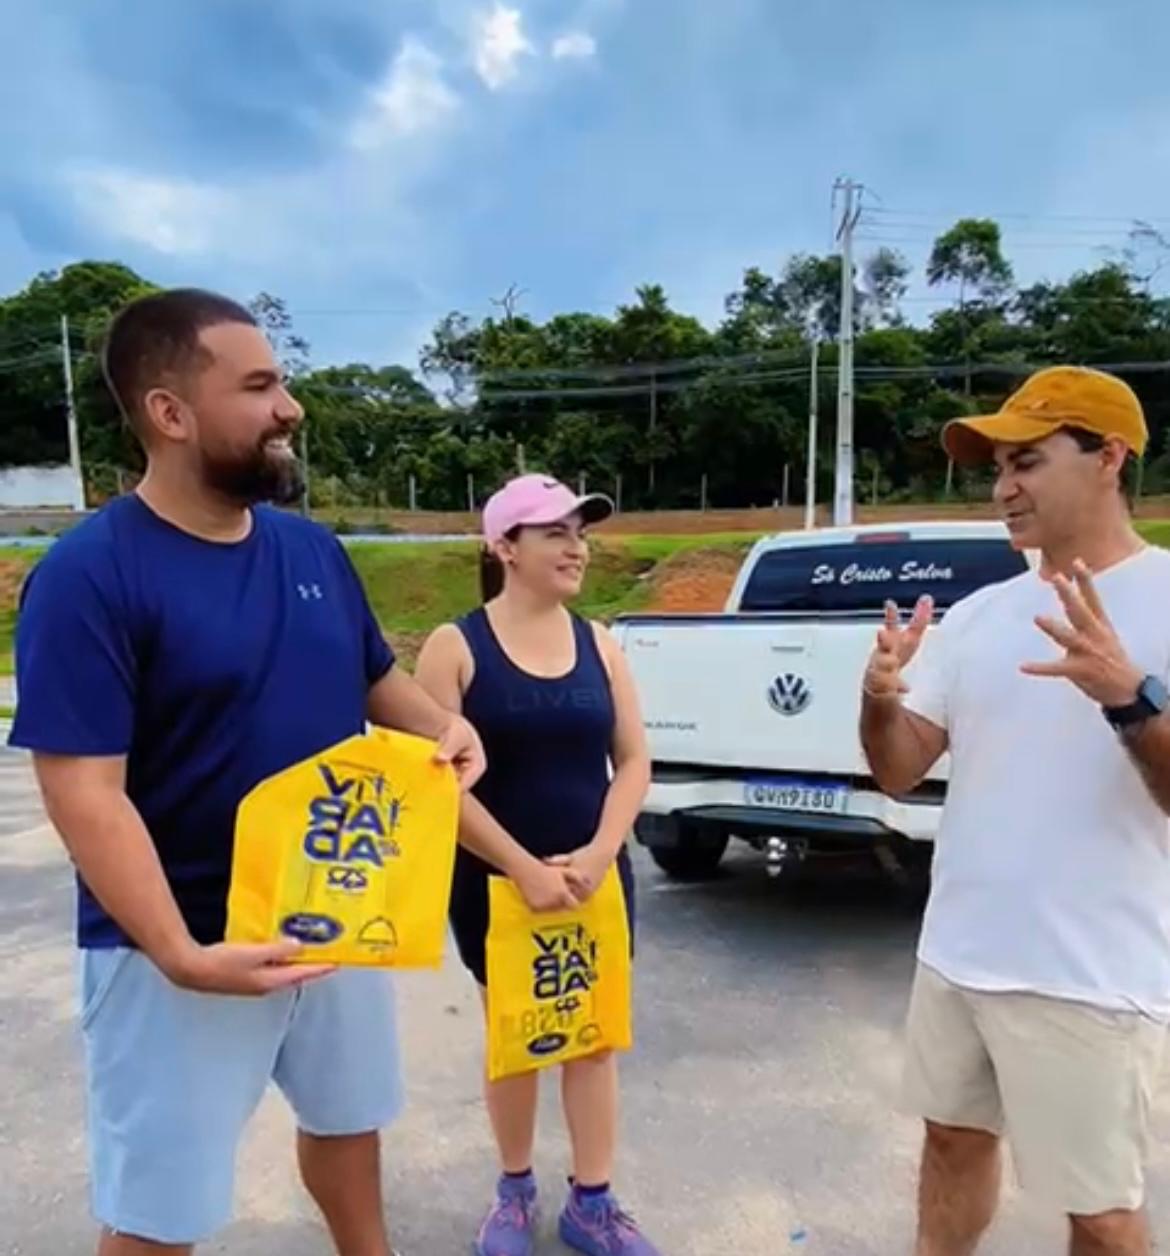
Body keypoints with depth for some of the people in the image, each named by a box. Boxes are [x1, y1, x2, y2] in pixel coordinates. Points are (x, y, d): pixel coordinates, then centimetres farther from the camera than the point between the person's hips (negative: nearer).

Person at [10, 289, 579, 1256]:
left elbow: (380, 683, 12)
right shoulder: (89, 575, -19)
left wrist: (445, 727, -9)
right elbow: (84, 791, -23)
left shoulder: (314, 550, 1)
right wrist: (181, 954, -30)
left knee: (348, 1121, 28)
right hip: (184, 948, -6)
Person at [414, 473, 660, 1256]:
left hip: (595, 875, 3)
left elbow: (634, 761, 2)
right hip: (495, 882, -3)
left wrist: (600, 851, -12)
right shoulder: (456, 646, -10)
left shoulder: (599, 644, 1)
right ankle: (516, 1189, 38)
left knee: (595, 1034, 12)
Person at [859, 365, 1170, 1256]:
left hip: (1090, 979, -5)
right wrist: (881, 699, -16)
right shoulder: (976, 614, 5)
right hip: (955, 955, 5)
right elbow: (899, 774, 3)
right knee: (954, 1142, 23)